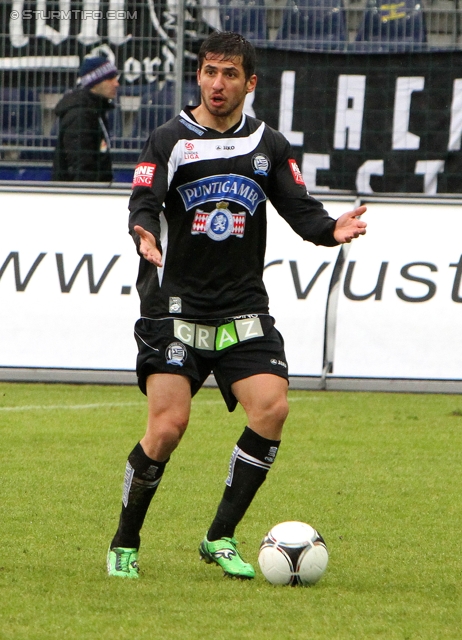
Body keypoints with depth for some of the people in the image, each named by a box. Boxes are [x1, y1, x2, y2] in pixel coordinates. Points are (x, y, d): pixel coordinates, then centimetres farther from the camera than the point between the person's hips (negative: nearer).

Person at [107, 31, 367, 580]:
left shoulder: (269, 146, 10)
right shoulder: (169, 141, 0)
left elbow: (299, 209, 5)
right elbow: (144, 204, -11)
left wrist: (331, 229, -17)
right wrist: (145, 233, -33)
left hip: (243, 309, 3)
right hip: (176, 308, -3)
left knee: (272, 408, -14)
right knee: (169, 424, -14)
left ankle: (220, 539, 1)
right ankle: (124, 545, 6)